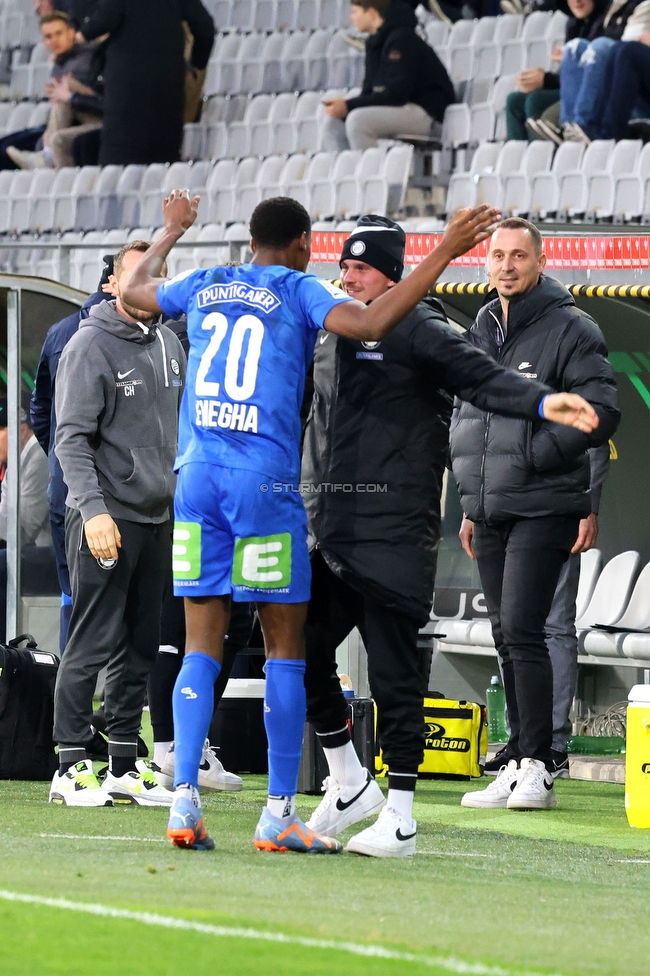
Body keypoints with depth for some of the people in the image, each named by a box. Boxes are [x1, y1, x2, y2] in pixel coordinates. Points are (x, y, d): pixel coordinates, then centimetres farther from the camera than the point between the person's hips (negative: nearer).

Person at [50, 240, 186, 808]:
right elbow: (72, 438, -14)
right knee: (94, 644, -7)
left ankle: (125, 768, 15)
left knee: (141, 646, 9)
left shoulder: (170, 346, 12)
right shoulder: (91, 347, -9)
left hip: (158, 517, 7)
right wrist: (94, 510, -23)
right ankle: (72, 767, -3)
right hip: (106, 517, -7)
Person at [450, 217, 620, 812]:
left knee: (523, 632, -13)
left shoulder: (570, 329, -7)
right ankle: (520, 764, 13)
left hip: (543, 509, -7)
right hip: (491, 512, 7)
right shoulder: (482, 333, 16)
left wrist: (533, 455, -15)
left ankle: (537, 767, -10)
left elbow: (602, 413, -14)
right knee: (506, 636, 8)